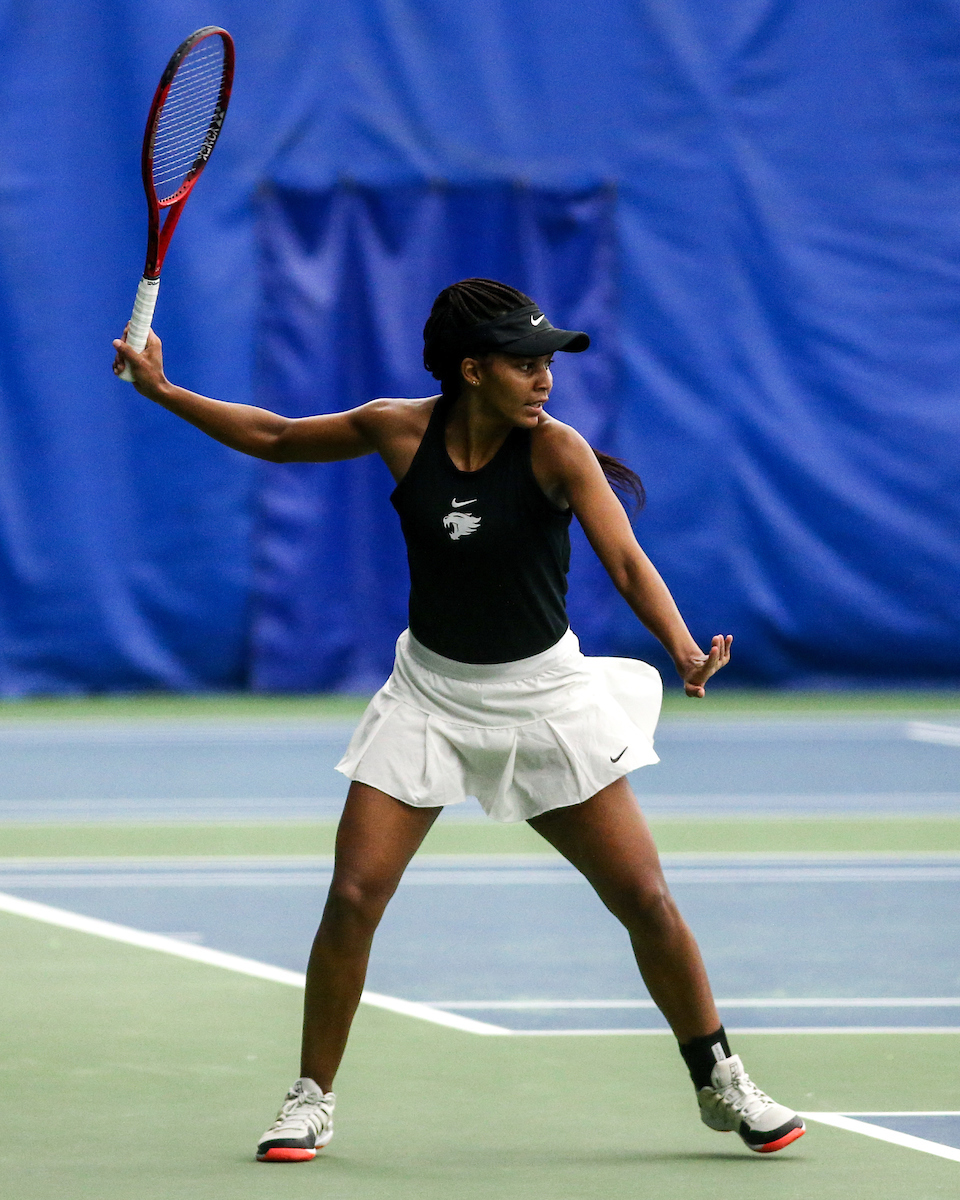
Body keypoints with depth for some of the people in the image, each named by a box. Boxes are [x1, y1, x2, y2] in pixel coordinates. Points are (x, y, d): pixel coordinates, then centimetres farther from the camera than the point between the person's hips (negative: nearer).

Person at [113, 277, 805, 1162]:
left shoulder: (555, 451, -17)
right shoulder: (401, 431, -9)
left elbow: (627, 562, -27)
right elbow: (275, 438, 8)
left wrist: (684, 650, -45)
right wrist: (164, 392, 4)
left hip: (545, 694, -1)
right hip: (430, 691, 1)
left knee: (646, 900, -2)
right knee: (353, 897, -10)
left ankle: (720, 1082, 17)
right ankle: (312, 1099, 7)